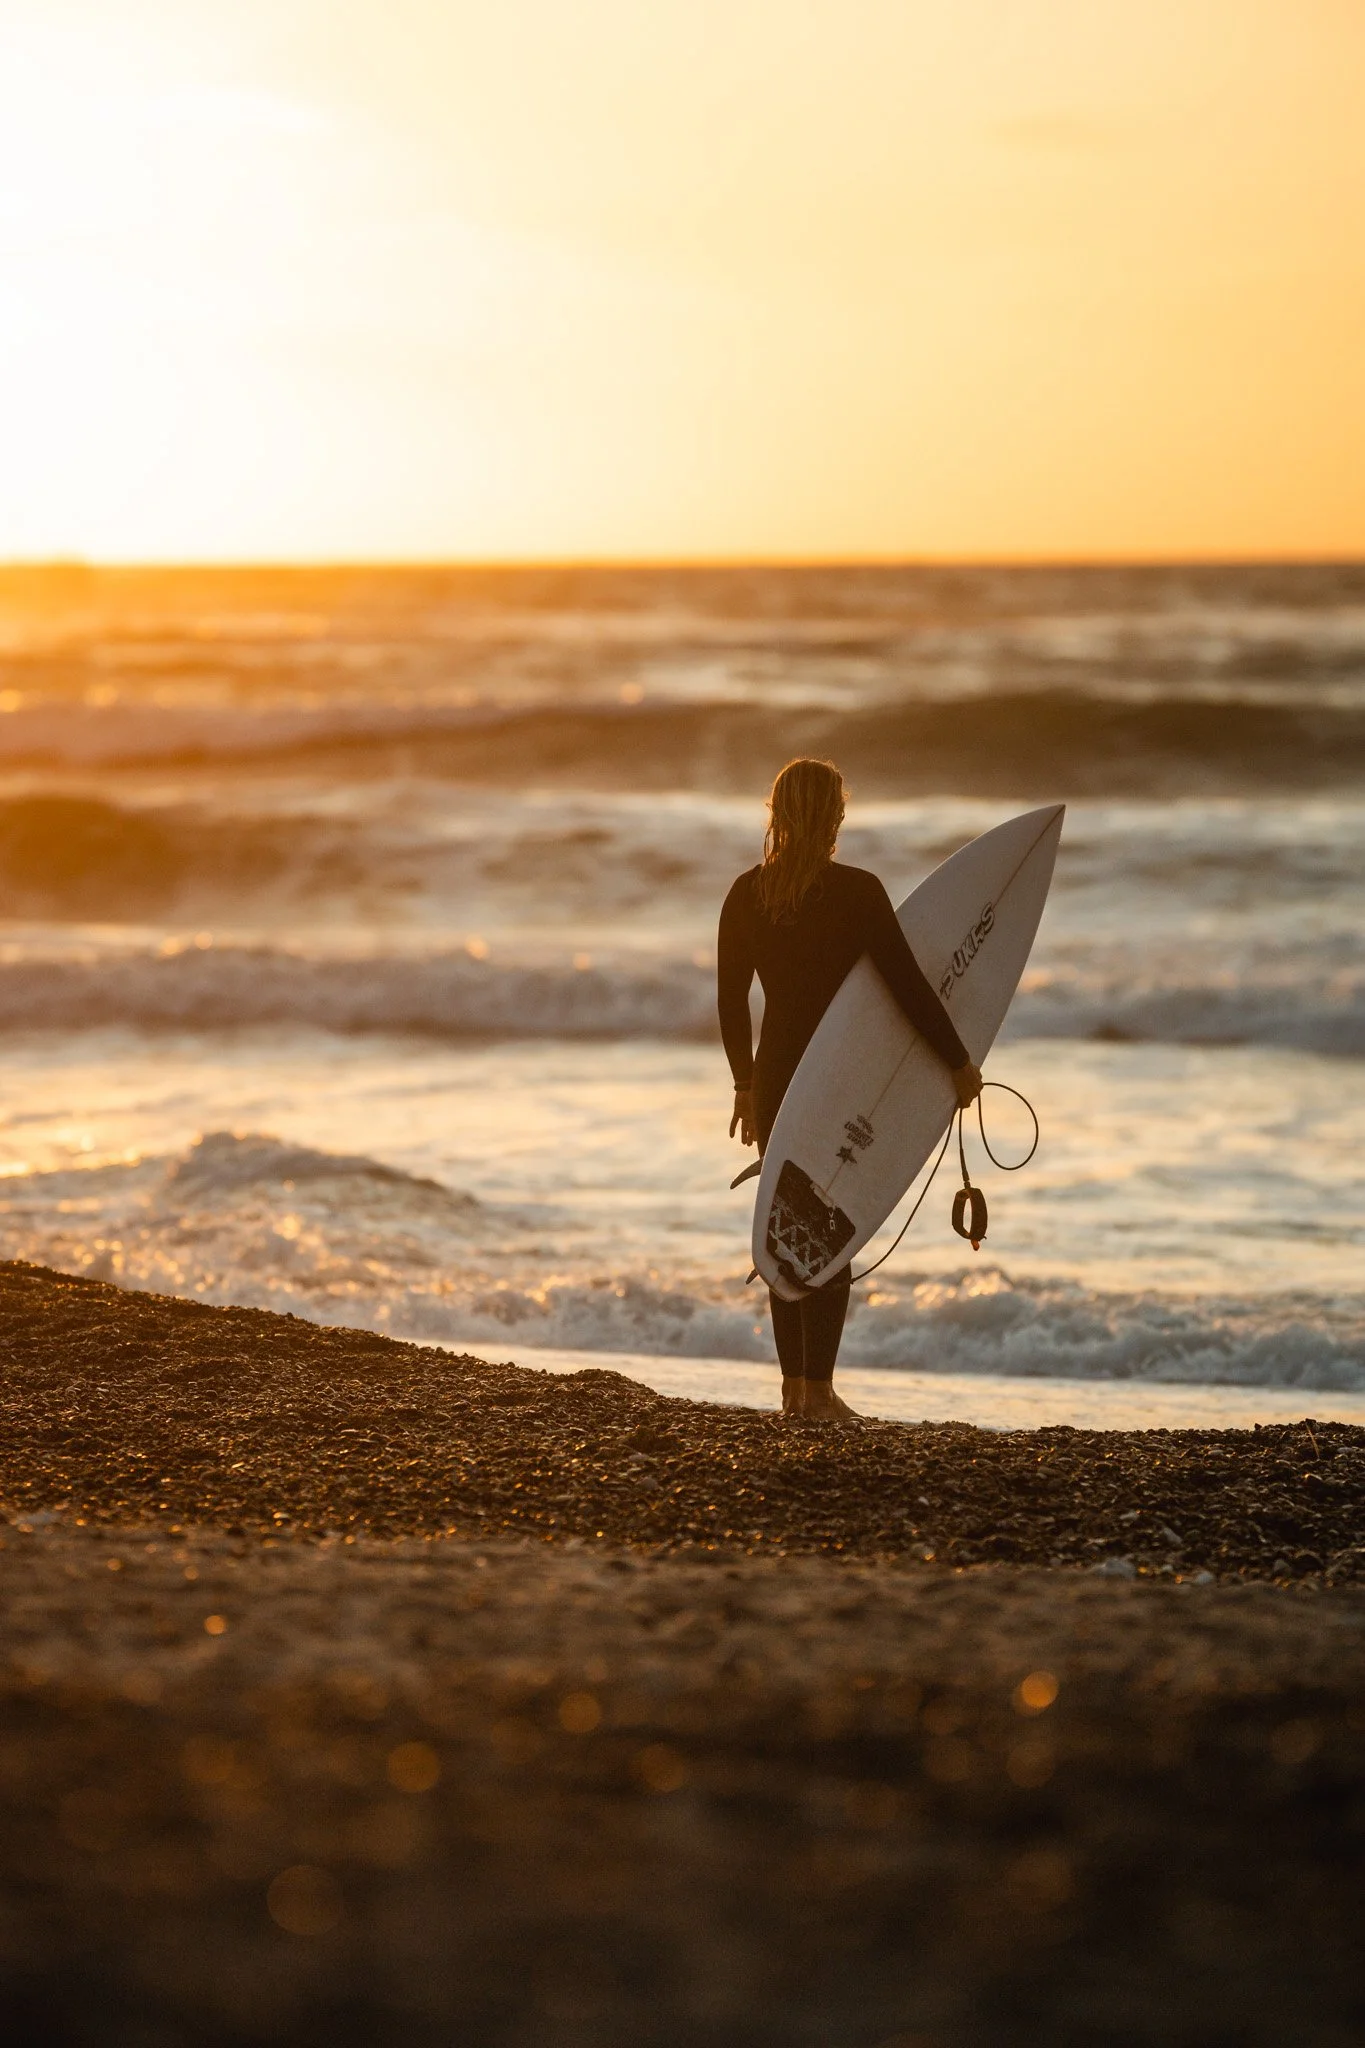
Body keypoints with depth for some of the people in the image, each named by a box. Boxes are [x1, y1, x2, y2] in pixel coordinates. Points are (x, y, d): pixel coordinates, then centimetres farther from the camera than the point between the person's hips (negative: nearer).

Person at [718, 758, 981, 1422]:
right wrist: (960, 1061, -5)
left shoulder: (746, 894, 1)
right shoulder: (857, 892, -13)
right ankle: (818, 1390, 1)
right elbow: (910, 985, -14)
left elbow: (731, 1000, 8)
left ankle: (793, 1384, 16)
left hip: (774, 1075, 5)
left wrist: (745, 1081, 19)